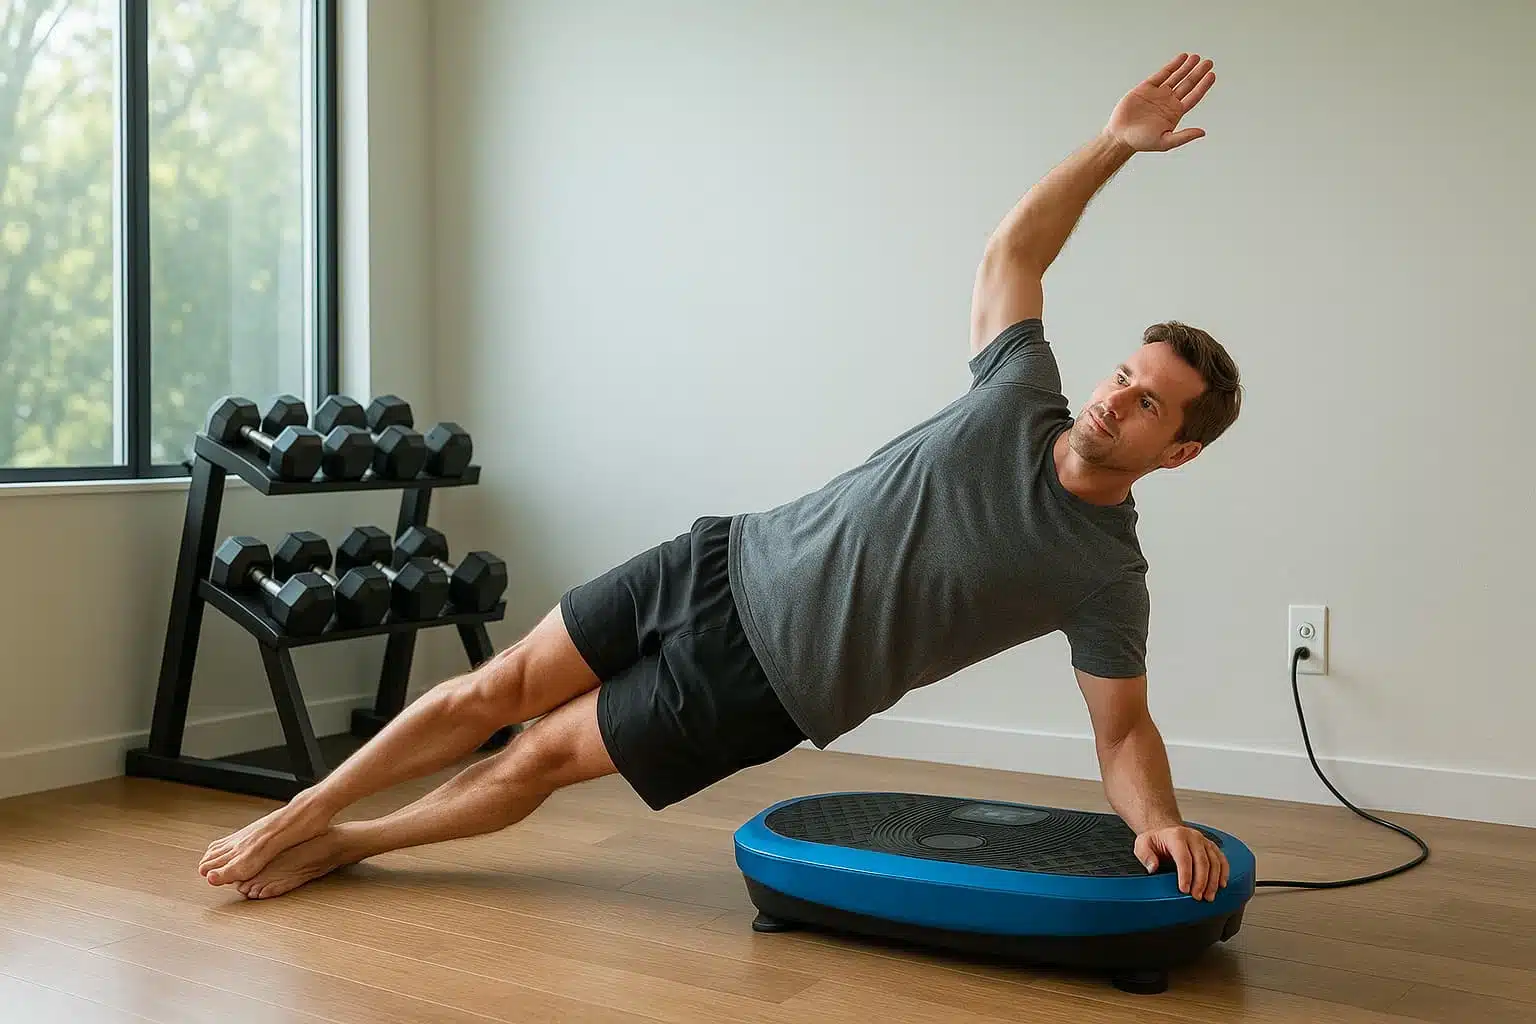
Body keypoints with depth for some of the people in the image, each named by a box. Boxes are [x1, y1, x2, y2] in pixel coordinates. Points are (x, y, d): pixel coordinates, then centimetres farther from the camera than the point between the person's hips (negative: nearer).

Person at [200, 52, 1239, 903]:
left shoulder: (1107, 574, -9)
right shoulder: (1022, 400, -3)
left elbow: (1125, 730, -6)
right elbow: (1009, 254, 6)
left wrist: (1161, 819, -25)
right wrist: (1115, 144, 0)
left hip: (762, 687, -2)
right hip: (725, 567, 3)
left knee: (546, 753, 0)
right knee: (495, 690, 3)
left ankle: (343, 844, 25)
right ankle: (305, 810, 24)